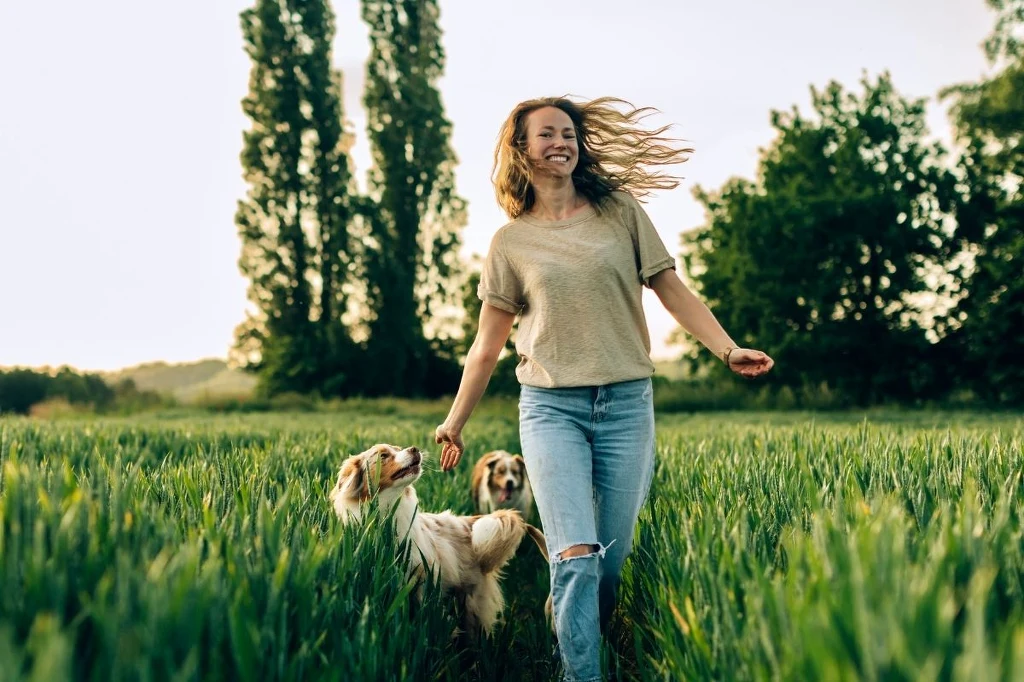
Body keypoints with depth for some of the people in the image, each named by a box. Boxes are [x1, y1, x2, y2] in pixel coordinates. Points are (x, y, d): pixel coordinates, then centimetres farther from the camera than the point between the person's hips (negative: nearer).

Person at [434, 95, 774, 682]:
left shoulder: (621, 209, 7)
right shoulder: (510, 242, 8)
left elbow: (671, 288, 7)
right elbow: (487, 346, 13)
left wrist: (728, 348, -7)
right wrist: (455, 423, 14)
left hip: (626, 404, 1)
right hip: (551, 408, -1)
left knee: (612, 563, 7)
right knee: (576, 558, -15)